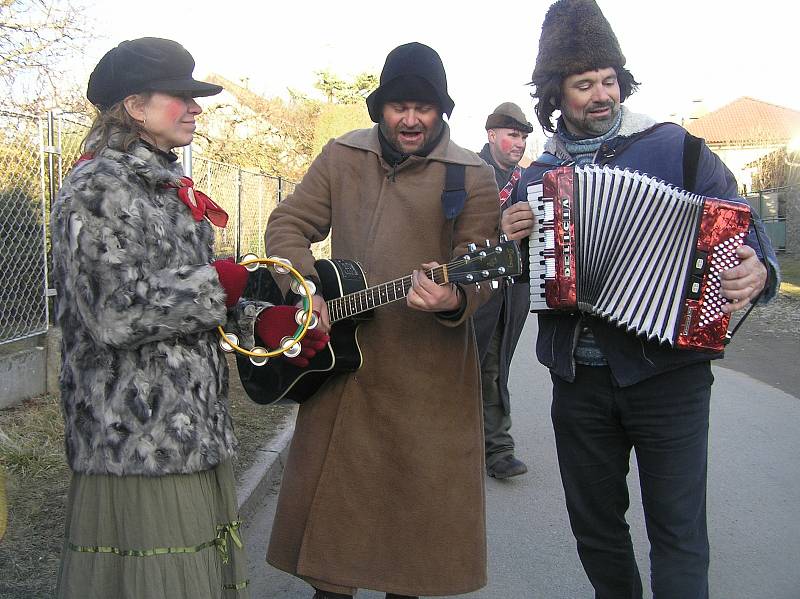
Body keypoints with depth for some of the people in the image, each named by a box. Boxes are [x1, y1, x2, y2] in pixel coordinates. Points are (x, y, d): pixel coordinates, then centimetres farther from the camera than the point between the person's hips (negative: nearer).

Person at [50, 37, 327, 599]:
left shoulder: (170, 189, 16)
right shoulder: (96, 189, -11)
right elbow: (114, 313, -22)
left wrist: (266, 320, 1)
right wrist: (231, 280, -14)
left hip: (194, 431, 9)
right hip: (136, 442, -8)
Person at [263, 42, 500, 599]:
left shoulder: (472, 176, -4)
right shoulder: (341, 156, 6)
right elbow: (287, 225, 8)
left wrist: (453, 299, -33)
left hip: (429, 366, -2)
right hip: (340, 350, 3)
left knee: (422, 488, 7)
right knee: (326, 479, 12)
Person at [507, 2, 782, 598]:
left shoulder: (673, 147, -3)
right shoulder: (537, 175, 8)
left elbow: (741, 225, -2)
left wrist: (758, 272, -23)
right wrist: (512, 239, -5)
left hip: (666, 374, -4)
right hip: (578, 380, 4)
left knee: (678, 532, 1)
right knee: (595, 525, 17)